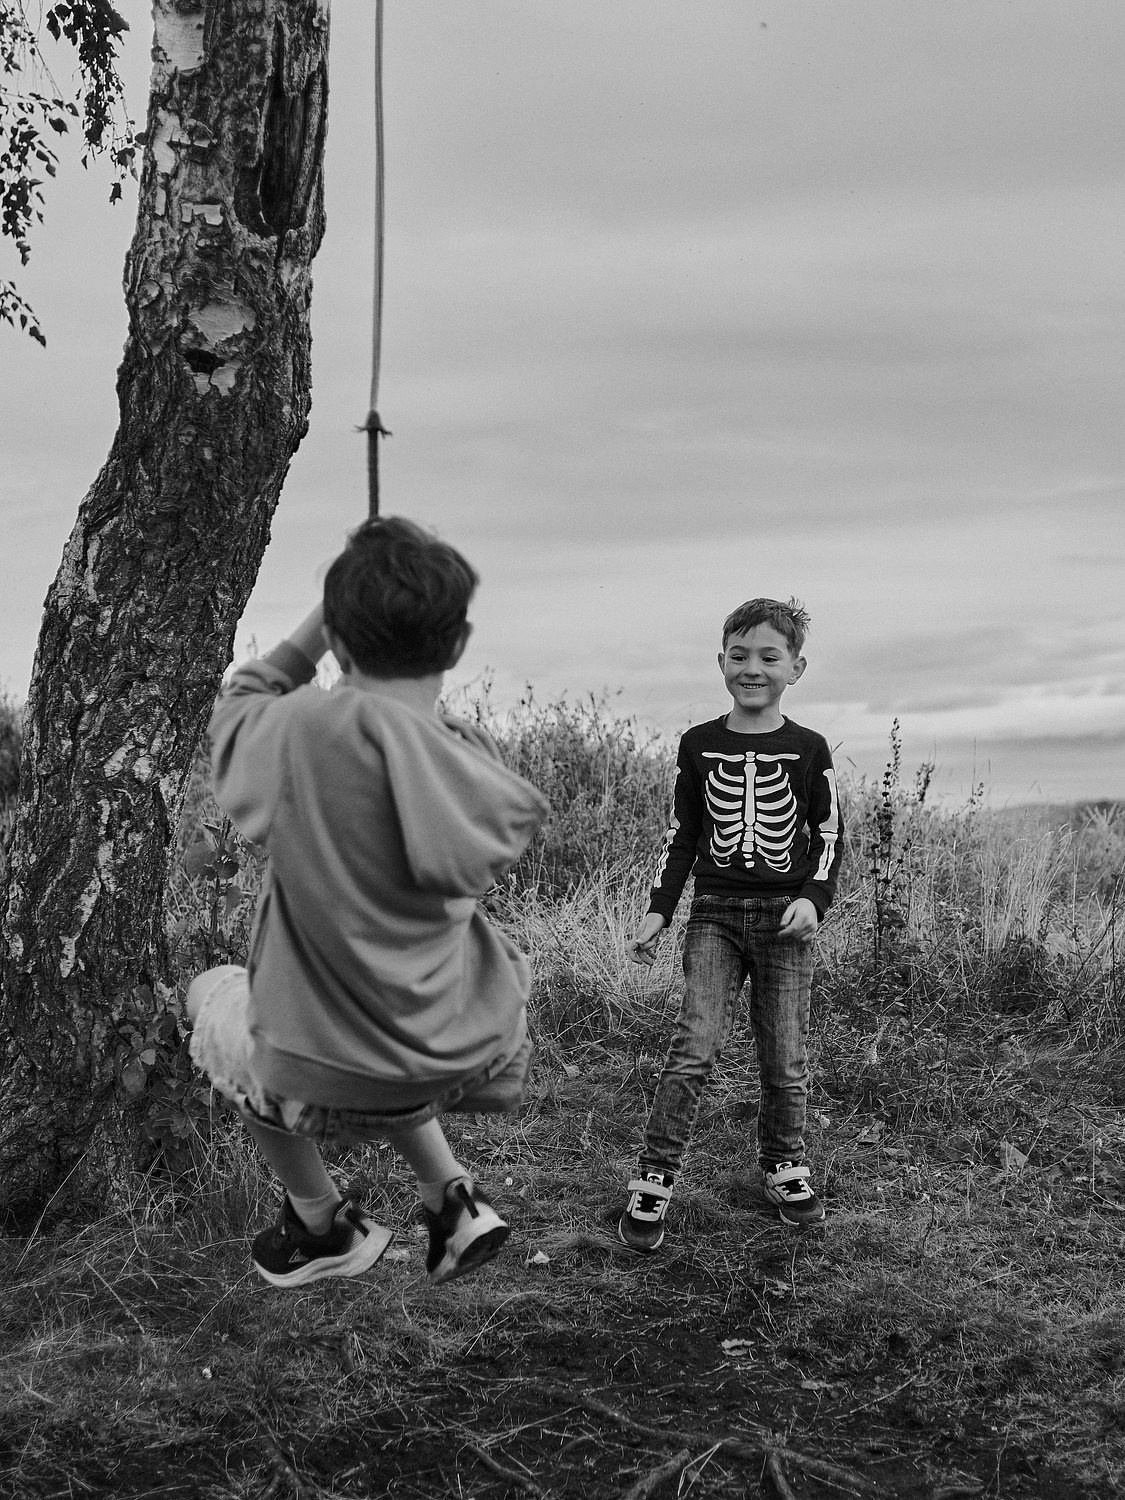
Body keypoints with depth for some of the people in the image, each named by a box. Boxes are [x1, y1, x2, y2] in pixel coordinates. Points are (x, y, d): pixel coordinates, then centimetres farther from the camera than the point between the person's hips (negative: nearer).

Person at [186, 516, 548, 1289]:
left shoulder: (308, 727, -22)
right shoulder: (485, 769, -12)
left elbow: (238, 706, 0)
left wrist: (318, 626, 4)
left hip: (334, 1083, -4)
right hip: (473, 1052, 4)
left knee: (214, 995, 28)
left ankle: (324, 1227, 33)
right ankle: (451, 1198, 28)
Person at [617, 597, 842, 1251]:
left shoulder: (808, 749, 2)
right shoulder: (699, 745, 5)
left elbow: (830, 835, 5)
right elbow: (682, 835, 10)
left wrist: (814, 898, -11)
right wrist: (658, 912, 4)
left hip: (786, 915, 0)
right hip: (715, 911, 0)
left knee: (785, 1060, 6)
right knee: (694, 1049, -10)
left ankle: (784, 1167, 28)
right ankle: (654, 1182, -3)